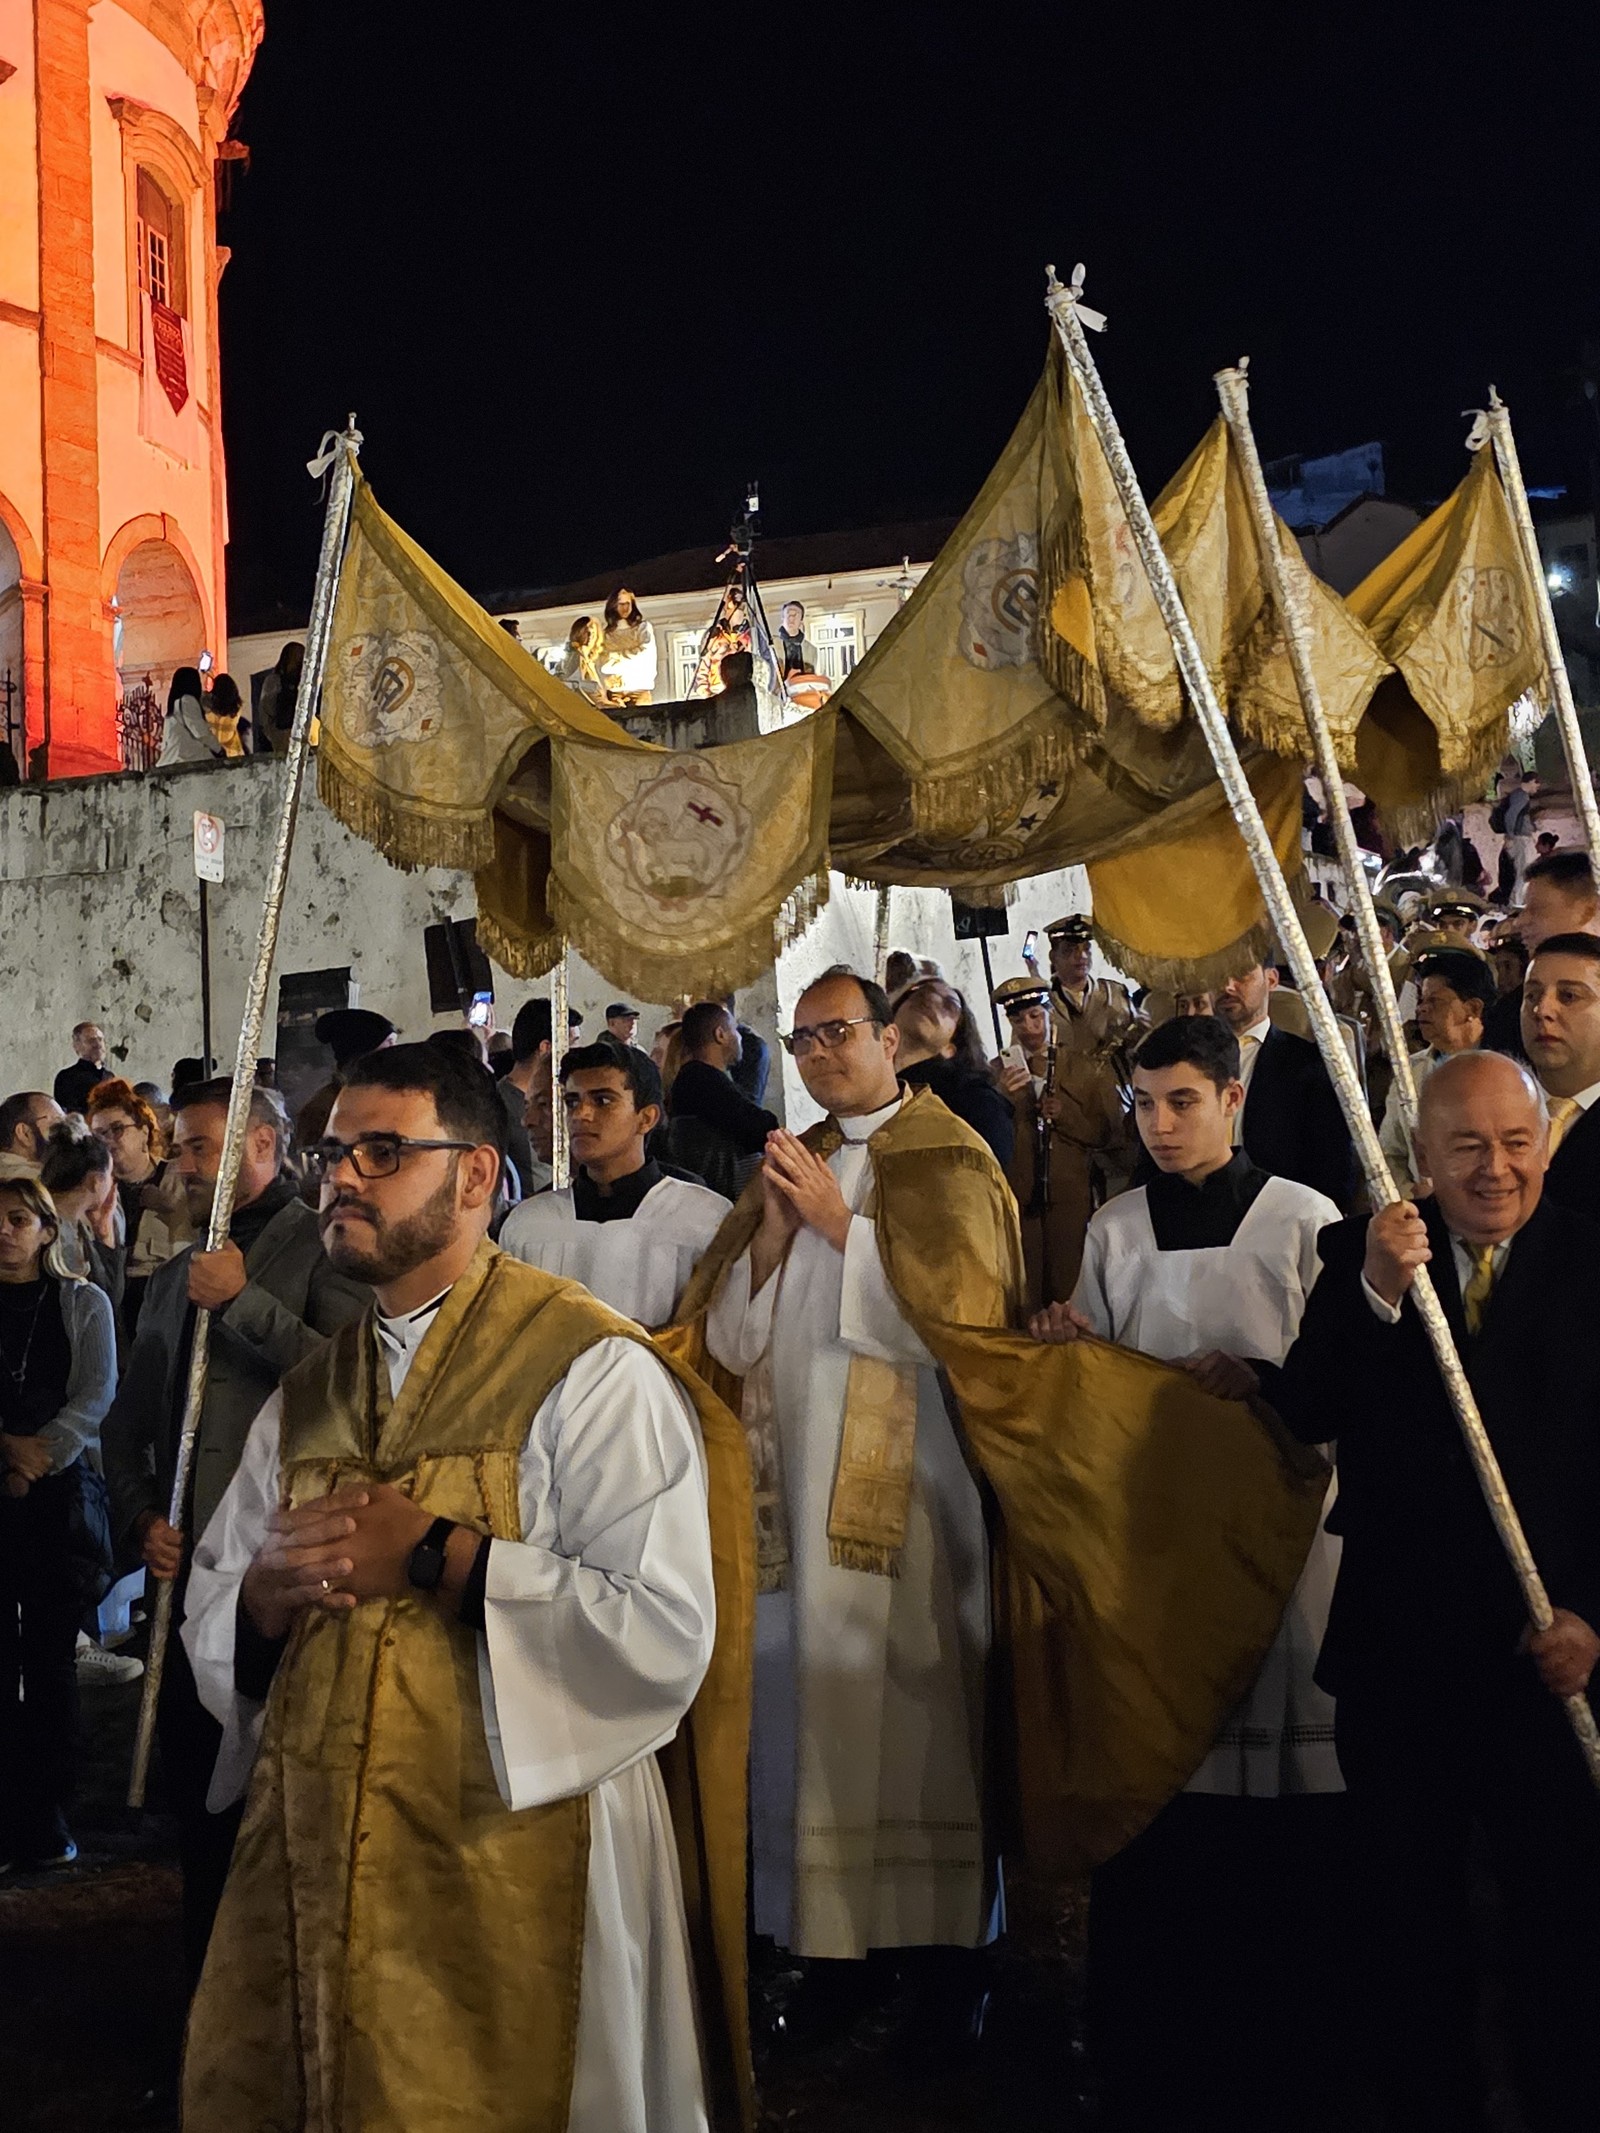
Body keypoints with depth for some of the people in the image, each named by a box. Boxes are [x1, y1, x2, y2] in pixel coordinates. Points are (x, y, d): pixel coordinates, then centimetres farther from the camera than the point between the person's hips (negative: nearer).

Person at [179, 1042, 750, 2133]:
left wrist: (438, 1555, -21)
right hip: (306, 1867, 6)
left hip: (510, 1872, -6)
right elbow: (210, 1614, 14)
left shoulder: (590, 1368, -11)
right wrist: (266, 1592, -9)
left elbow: (666, 1635, -20)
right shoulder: (306, 1399, 13)